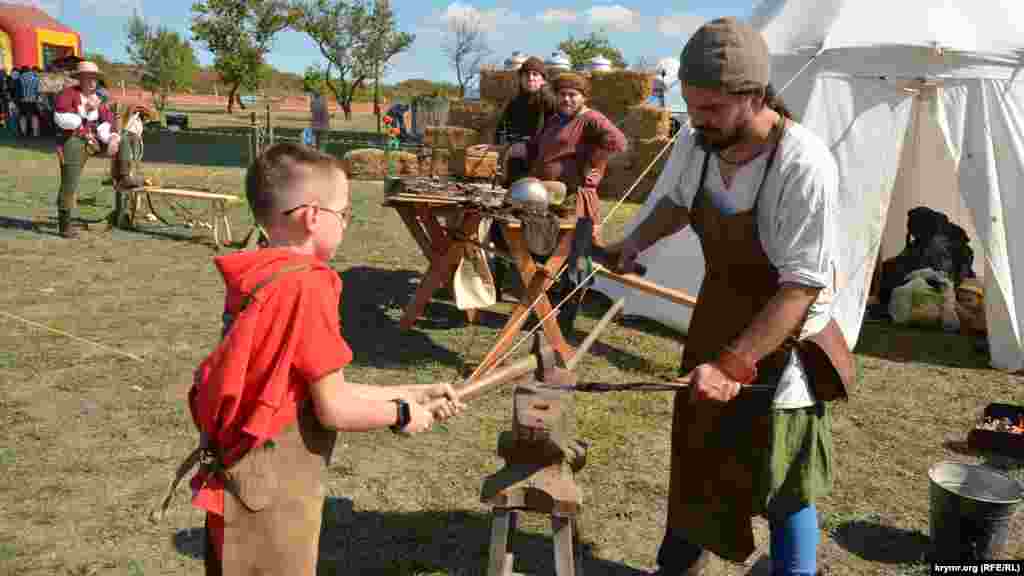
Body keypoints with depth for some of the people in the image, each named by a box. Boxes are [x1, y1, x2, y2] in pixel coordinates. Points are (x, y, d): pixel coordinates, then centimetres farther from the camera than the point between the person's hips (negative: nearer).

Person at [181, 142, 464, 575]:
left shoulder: (260, 277, 3)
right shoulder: (306, 285, -23)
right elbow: (334, 409, -21)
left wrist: (412, 393, 9)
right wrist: (402, 414, -4)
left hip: (249, 485, 8)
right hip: (271, 497, -8)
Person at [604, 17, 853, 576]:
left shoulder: (804, 166, -30)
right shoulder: (693, 142, -11)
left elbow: (801, 288, -27)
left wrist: (732, 364, -32)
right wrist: (636, 241, -4)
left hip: (784, 337, -6)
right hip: (716, 318, 6)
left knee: (784, 482, 4)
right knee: (695, 451, 21)